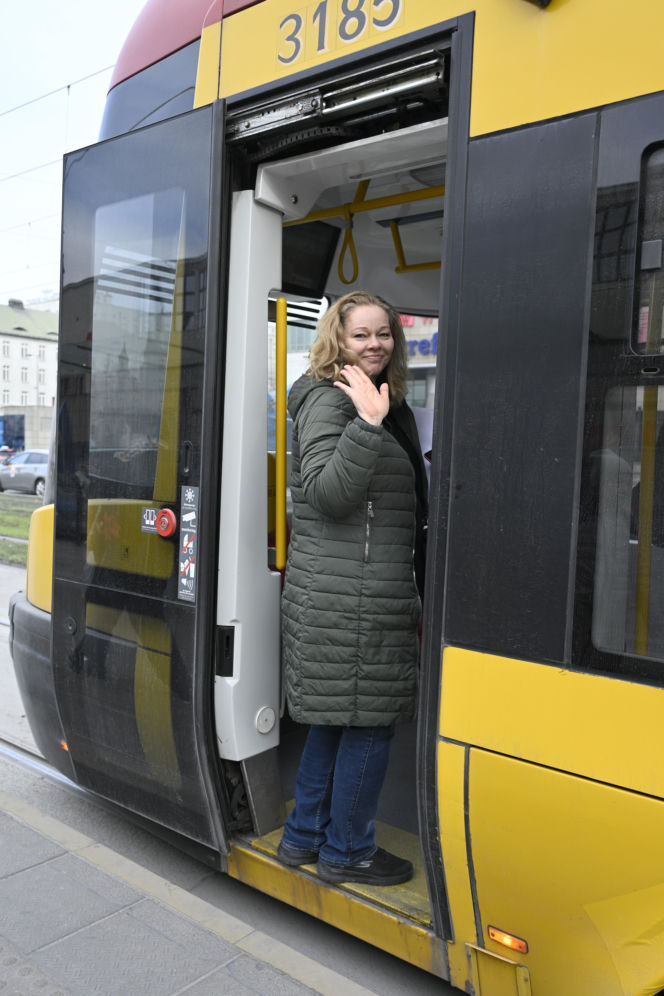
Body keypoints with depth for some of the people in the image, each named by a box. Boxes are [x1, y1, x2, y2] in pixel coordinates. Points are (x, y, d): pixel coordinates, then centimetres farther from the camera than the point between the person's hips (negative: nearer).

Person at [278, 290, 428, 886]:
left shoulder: (386, 404, 19)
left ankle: (305, 836, 32)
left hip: (372, 595, 10)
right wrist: (367, 424, -28)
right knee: (370, 720, 1)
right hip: (346, 598, -10)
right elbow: (327, 494, -22)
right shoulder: (328, 399, -10)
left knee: (335, 718, 17)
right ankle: (347, 851, 19)